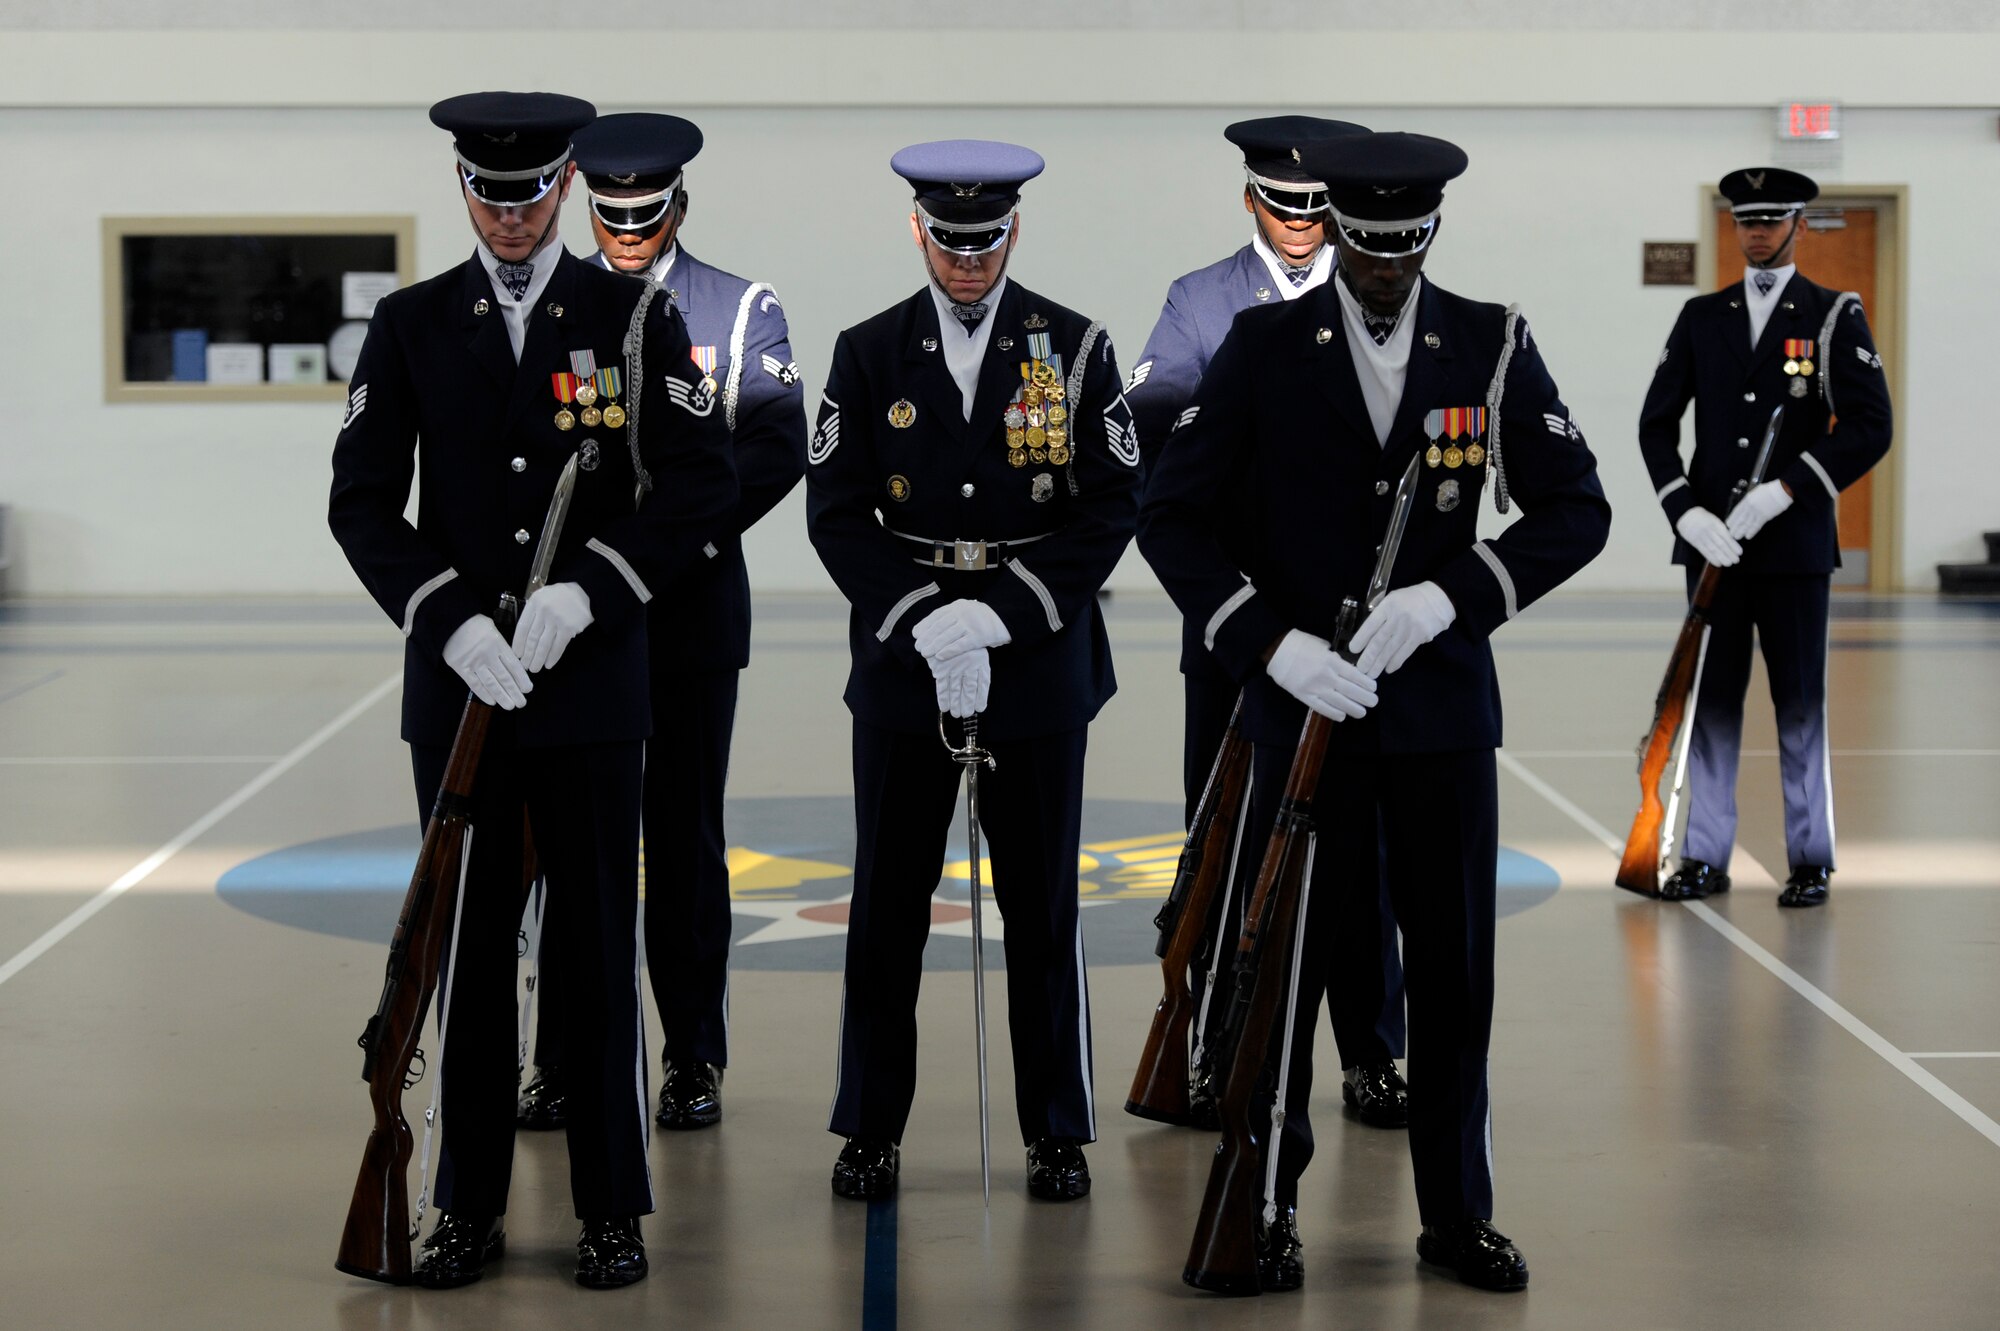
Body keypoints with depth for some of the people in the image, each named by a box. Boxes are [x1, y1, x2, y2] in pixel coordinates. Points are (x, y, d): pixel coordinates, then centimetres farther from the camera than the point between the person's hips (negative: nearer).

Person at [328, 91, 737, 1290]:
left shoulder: (635, 317, 1)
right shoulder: (409, 326, 5)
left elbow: (706, 482, -4)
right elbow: (362, 501, 0)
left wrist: (590, 589, -15)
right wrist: (450, 619, -14)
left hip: (592, 683, -1)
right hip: (456, 688, 1)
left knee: (599, 948, 3)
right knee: (470, 945, 7)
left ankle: (614, 1210, 12)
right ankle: (472, 1208, 16)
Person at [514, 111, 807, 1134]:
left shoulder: (741, 312, 5)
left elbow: (777, 446, -7)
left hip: (692, 605, -1)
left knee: (685, 833, 3)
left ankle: (693, 1061, 11)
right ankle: (567, 1061, 10)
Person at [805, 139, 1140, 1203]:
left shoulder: (1075, 348, 1)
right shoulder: (869, 354, 3)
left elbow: (1110, 507, -3)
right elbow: (836, 511, -1)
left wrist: (998, 616, -14)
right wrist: (925, 625, -14)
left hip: (1039, 666, -1)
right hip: (899, 667, 1)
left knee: (1042, 906, 5)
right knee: (887, 905, 6)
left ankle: (1058, 1130, 15)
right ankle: (871, 1127, 16)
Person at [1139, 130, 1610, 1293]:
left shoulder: (1493, 345, 2)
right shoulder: (1264, 347, -2)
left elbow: (1577, 509, 0)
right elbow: (1173, 517, -3)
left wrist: (1447, 596, -15)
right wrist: (1274, 641, -16)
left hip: (1444, 699, 1)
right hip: (1307, 701, -1)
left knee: (1455, 962, 6)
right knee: (1286, 953, 3)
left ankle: (1458, 1212, 19)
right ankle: (1269, 1204, 17)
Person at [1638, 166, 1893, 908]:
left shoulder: (1836, 317, 1)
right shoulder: (1701, 317, 10)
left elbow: (1871, 428, -8)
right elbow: (1656, 423, 8)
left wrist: (1779, 494, -16)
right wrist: (1687, 512, -7)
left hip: (1795, 544, -3)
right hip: (1711, 541, 3)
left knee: (1800, 704, 2)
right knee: (1712, 699, 5)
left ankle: (1811, 861, 10)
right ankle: (1705, 858, 10)